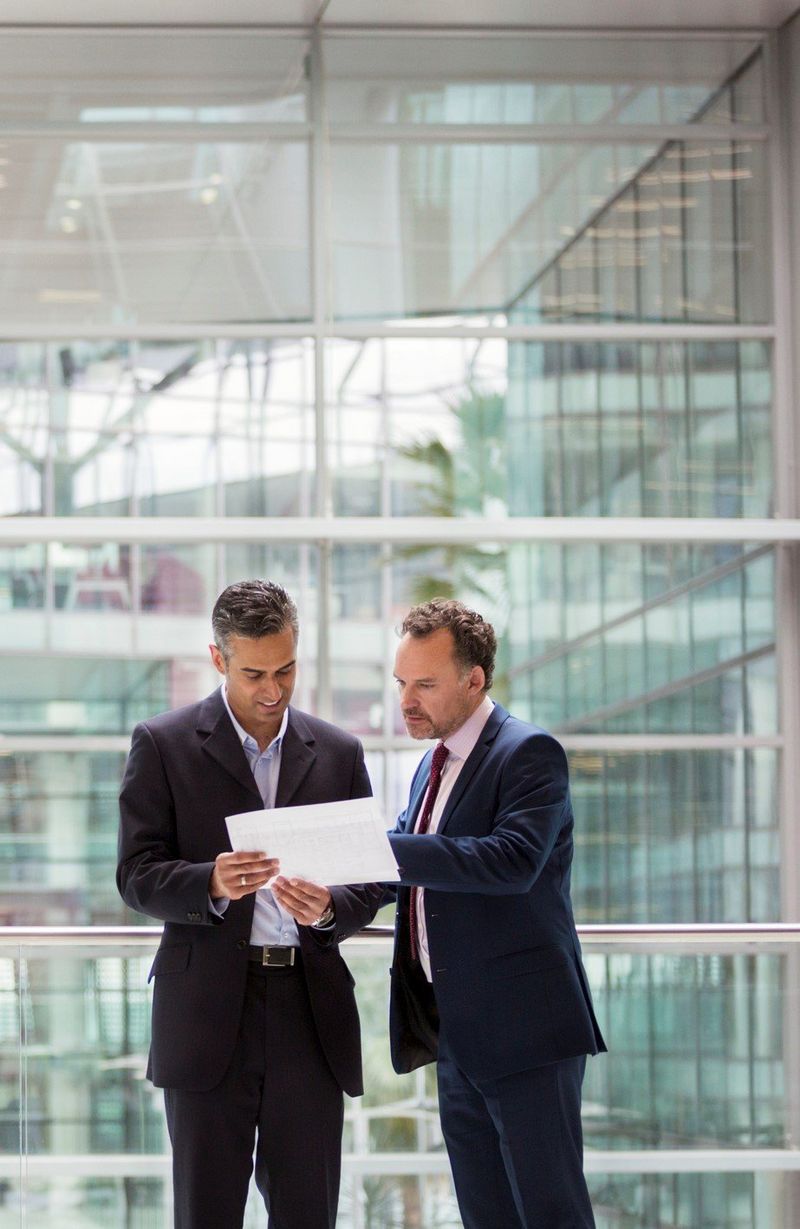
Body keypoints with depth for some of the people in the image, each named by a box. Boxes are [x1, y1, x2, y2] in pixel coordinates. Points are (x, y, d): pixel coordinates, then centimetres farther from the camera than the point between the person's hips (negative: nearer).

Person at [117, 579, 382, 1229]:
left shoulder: (338, 753, 13)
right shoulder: (163, 745, 4)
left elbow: (370, 883, 12)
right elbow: (138, 877, -2)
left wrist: (330, 907, -11)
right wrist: (212, 884, -21)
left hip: (312, 1011, 2)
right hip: (209, 1013, -2)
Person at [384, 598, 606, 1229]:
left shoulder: (530, 753, -11)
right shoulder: (434, 766, 17)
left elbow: (515, 860, -27)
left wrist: (380, 851, -32)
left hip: (523, 1024, -9)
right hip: (459, 1034, 9)